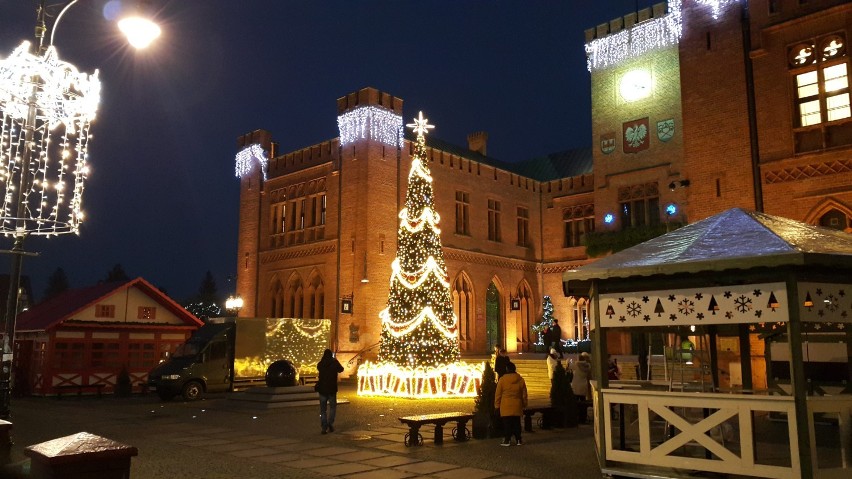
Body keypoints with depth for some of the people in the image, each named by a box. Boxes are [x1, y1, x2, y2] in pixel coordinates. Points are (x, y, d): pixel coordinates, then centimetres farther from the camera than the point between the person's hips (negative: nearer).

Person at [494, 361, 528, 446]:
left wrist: (497, 405, 5)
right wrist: (524, 404, 20)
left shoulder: (502, 379, -7)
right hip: (517, 406, 3)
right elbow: (524, 394, 9)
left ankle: (507, 440, 4)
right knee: (517, 423, 10)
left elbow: (498, 394, -4)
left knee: (507, 423, 2)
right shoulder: (520, 379, 2)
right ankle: (518, 440, 13)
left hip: (506, 406, -3)